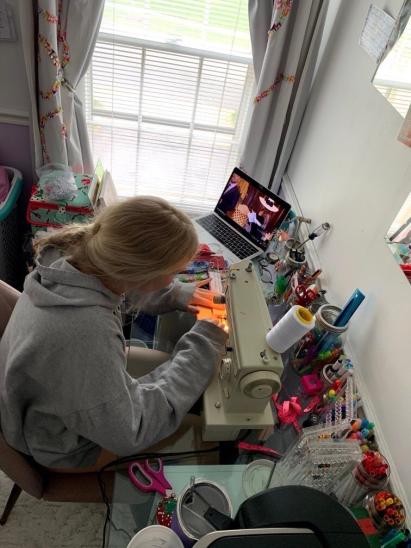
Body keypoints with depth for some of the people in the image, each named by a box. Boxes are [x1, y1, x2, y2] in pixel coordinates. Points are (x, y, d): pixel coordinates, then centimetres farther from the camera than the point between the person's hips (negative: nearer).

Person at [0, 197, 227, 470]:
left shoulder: (74, 257, -21)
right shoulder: (86, 332, -44)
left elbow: (127, 285, 4)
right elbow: (130, 433, -30)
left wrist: (176, 295, -9)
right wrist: (202, 348, -28)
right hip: (67, 444, -6)